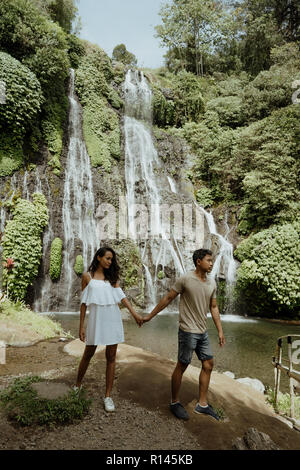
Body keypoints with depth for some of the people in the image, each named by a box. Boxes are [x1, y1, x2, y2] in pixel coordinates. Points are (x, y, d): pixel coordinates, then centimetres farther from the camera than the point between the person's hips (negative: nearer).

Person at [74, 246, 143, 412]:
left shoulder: (112, 276, 10)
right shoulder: (87, 276, 3)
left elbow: (121, 295, -1)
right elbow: (84, 302, 3)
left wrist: (134, 313, -14)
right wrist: (81, 326, 0)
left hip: (112, 319, 2)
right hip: (96, 318, -2)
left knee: (111, 357, 5)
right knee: (88, 354, 12)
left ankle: (108, 395, 15)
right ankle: (77, 386, 36)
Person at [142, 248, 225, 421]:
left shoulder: (212, 283, 5)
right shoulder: (185, 280, -15)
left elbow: (214, 308, 12)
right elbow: (168, 299, -8)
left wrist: (220, 331, 9)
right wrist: (150, 316, -3)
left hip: (203, 332, 7)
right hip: (188, 331, -7)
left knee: (208, 364, 10)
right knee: (182, 366, 5)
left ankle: (202, 404, 24)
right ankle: (175, 402, 23)